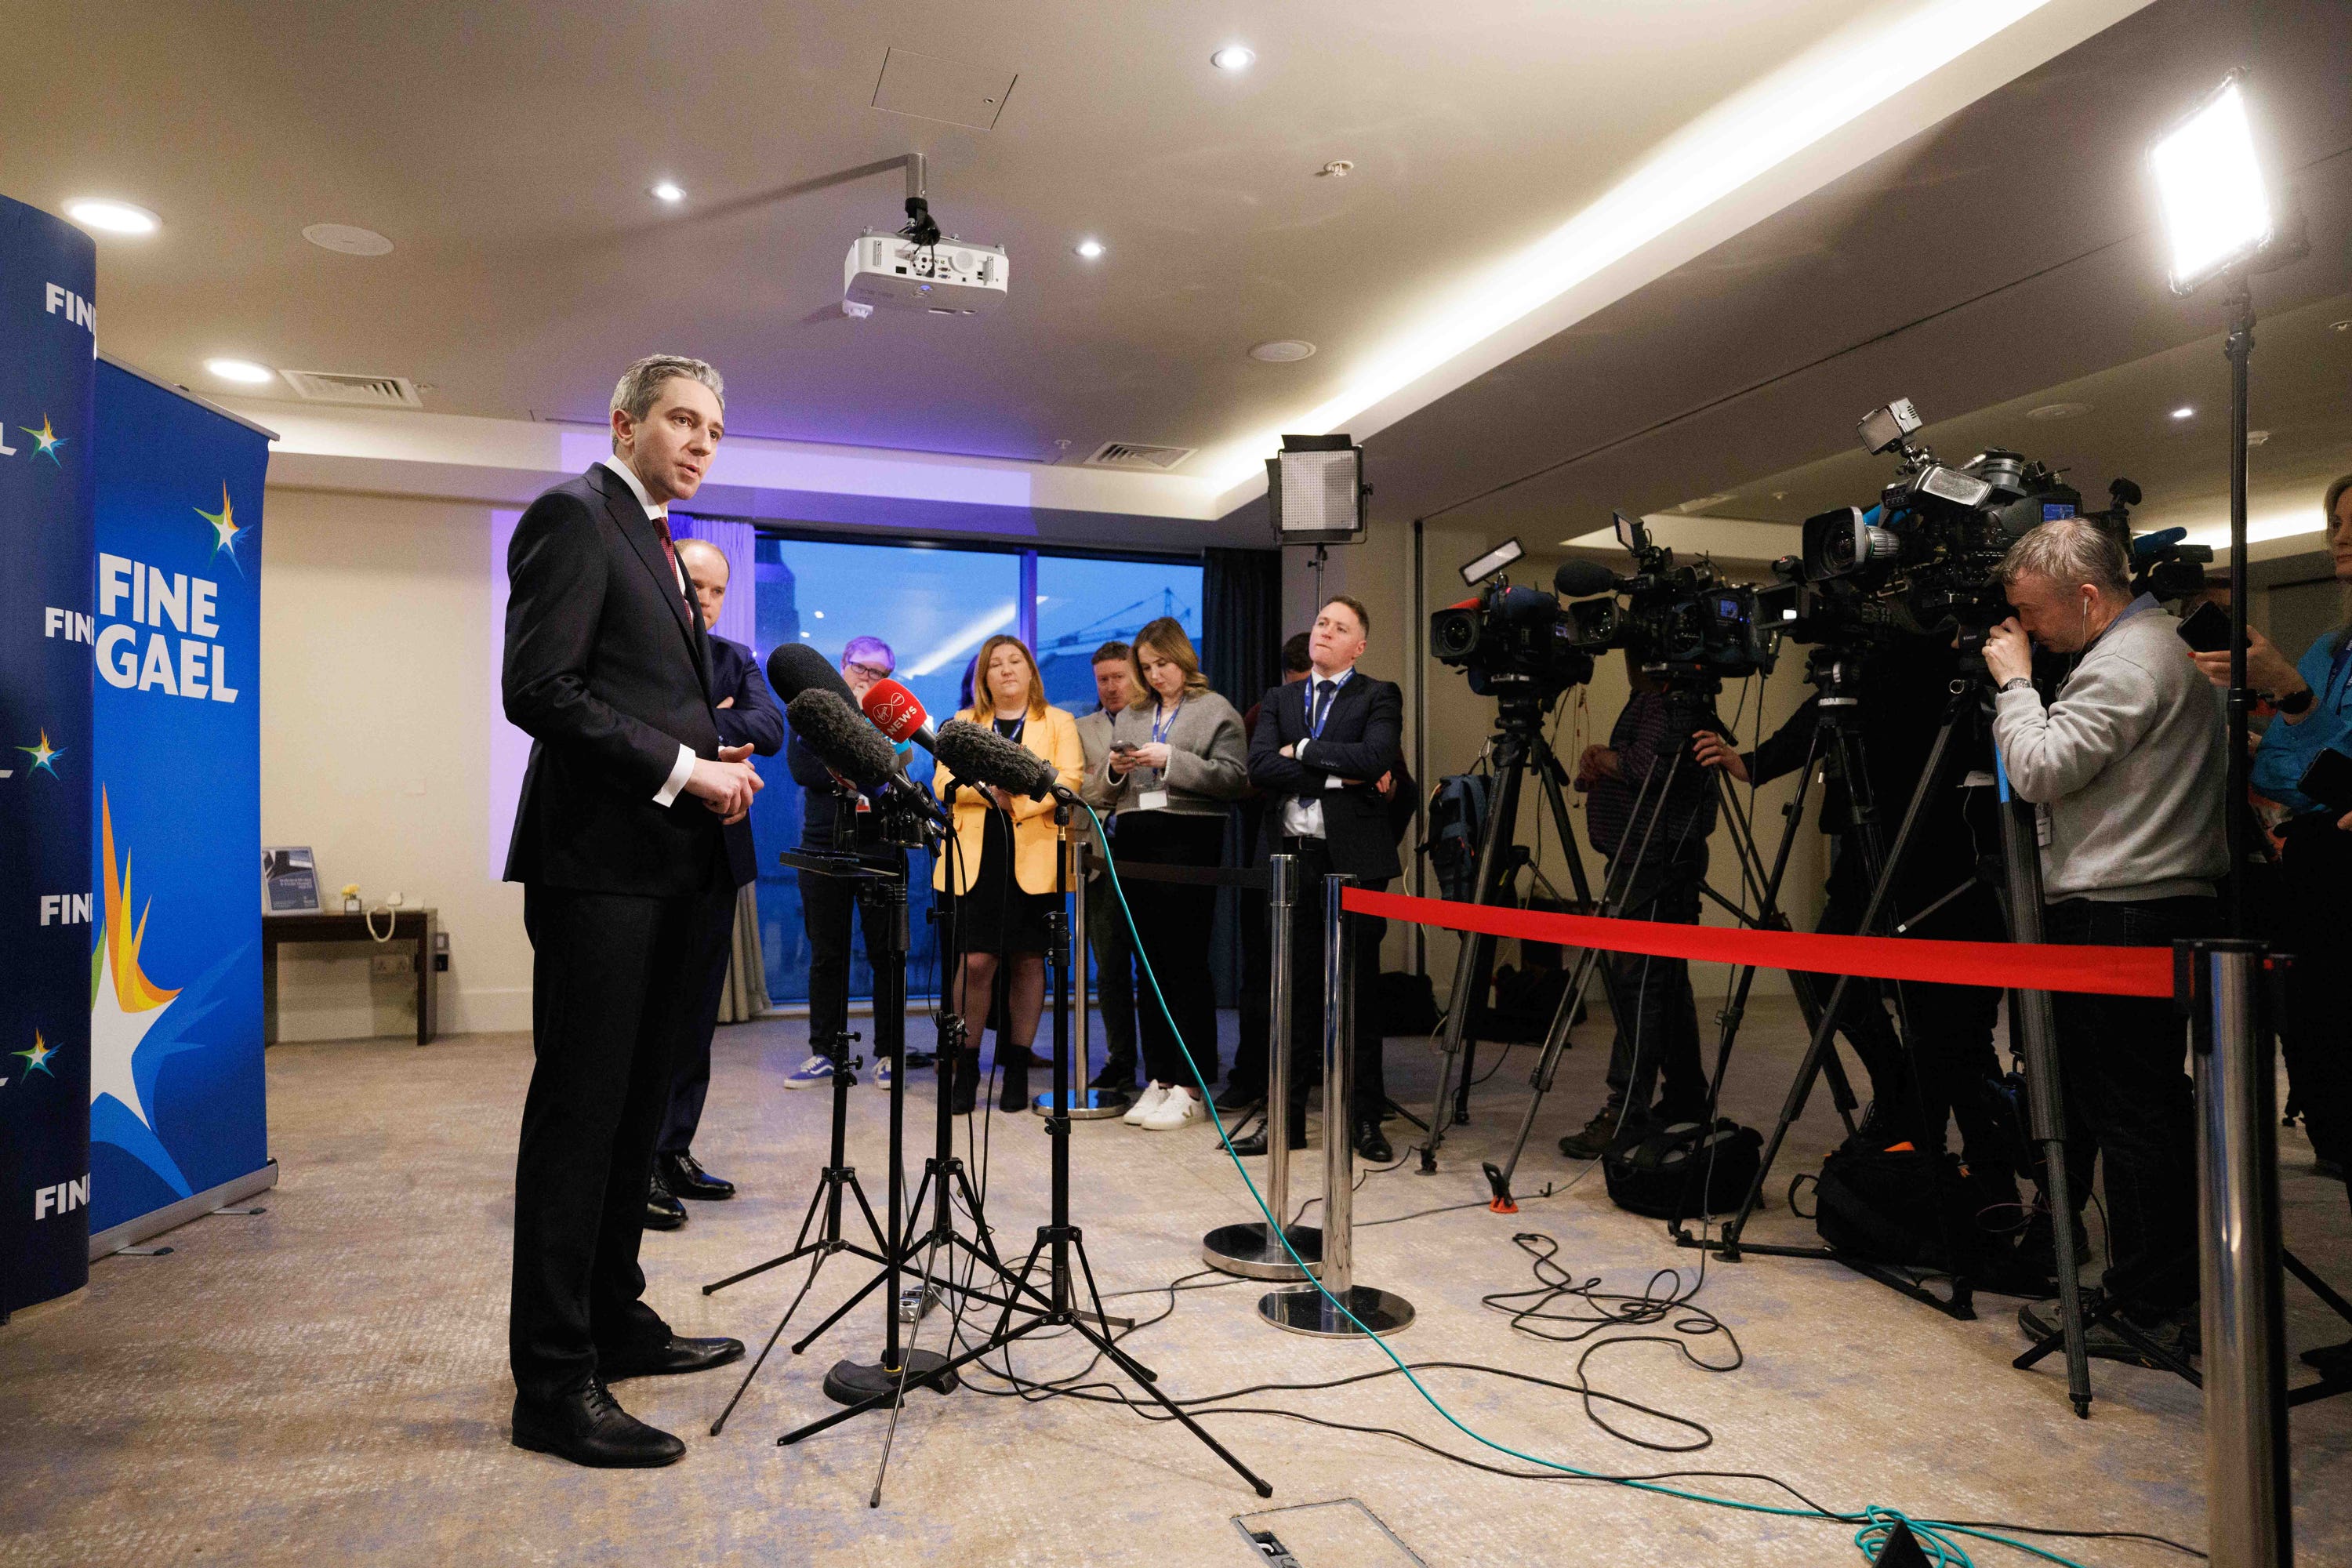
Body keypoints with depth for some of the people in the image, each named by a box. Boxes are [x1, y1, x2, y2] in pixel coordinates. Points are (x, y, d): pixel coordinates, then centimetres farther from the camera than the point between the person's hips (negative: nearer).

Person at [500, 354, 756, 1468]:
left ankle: (615, 1322, 28)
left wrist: (712, 761, 6)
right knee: (578, 1113, -4)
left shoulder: (654, 540, 22)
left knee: (636, 1107, 15)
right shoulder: (573, 515, -6)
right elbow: (539, 689, -17)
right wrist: (681, 769, -17)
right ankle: (553, 1383, 5)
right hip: (599, 861, -9)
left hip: (669, 865, 9)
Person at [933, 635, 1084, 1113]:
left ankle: (1017, 1069, 12)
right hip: (975, 858, 1)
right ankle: (965, 1068, 5)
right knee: (976, 961, -7)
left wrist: (1019, 801, -16)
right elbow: (943, 782, 4)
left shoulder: (1059, 723, 13)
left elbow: (1069, 778, -2)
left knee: (1028, 961, 2)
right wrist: (988, 789, -14)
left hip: (1035, 858, 0)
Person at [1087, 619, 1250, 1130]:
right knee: (1151, 964, 9)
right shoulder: (1129, 717, 19)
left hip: (1189, 839, -6)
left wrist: (1171, 760, -15)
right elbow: (1099, 793, 17)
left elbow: (1234, 777, -9)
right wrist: (1114, 769, -4)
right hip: (1136, 843, 6)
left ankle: (1189, 1088, 0)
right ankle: (1159, 1078, 17)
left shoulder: (1216, 710, 4)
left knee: (1186, 964, -6)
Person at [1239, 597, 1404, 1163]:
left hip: (1354, 860, -3)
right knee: (1295, 993, 7)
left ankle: (1366, 1120, 13)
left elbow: (1376, 757, -15)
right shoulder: (1279, 699, 15)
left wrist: (1302, 751, -8)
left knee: (1357, 992, 3)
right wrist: (1336, 776, -11)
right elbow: (1259, 766, -2)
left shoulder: (1378, 697, 5)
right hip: (1292, 857, 3)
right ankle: (1287, 1119, 15)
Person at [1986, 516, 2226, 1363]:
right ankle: (2179, 1292, 23)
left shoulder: (2124, 664, -15)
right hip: (2173, 905, 11)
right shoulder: (2167, 645, 18)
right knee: (2154, 1106, 15)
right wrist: (2023, 679, 16)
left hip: (2117, 917, -11)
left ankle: (2145, 1308, 4)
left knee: (2124, 1111, -4)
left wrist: (2014, 679, -7)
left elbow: (2039, 769, -19)